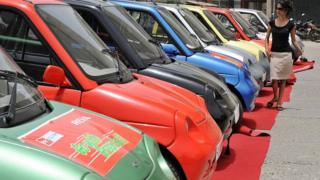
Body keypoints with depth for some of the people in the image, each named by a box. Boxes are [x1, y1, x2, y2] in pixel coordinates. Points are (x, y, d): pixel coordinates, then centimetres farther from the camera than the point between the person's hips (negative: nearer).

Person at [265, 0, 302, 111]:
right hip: (274, 54, 1)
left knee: (283, 79, 6)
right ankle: (275, 97, 20)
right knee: (274, 79, -6)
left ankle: (279, 101, 16)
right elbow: (267, 37, 13)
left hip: (285, 54, -1)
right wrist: (267, 48, -2)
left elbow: (293, 40, 4)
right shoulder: (272, 23, 5)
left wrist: (298, 48, -15)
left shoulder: (290, 25, -1)